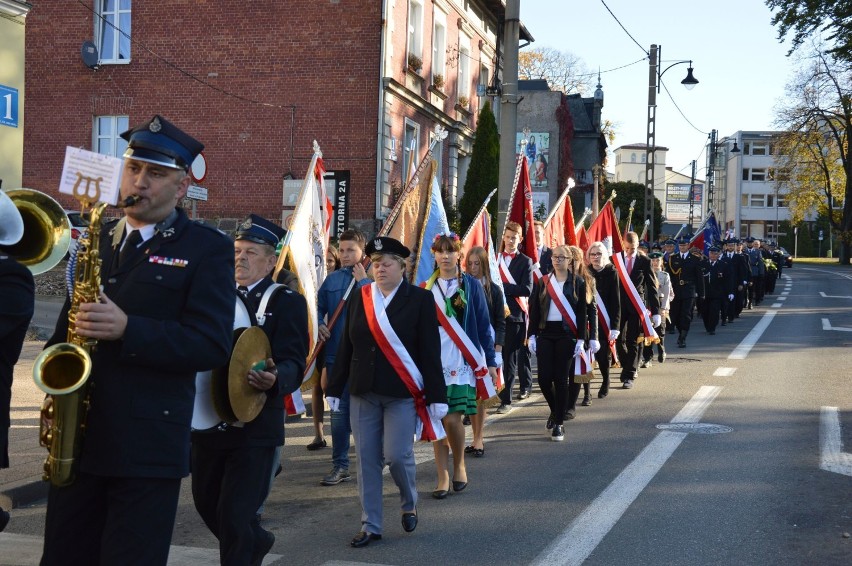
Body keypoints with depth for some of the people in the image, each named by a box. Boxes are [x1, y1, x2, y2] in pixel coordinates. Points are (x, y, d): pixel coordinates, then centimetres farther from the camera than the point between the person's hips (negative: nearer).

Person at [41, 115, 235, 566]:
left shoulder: (207, 249, -2)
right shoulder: (97, 239, 15)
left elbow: (212, 345, -12)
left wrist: (128, 329, -23)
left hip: (148, 447, -5)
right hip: (74, 434, 5)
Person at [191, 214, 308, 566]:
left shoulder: (287, 302, -6)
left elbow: (294, 363, -16)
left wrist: (274, 379, -38)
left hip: (255, 428, -6)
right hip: (208, 421, 6)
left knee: (235, 515, -7)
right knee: (206, 503, 17)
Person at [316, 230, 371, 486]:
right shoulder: (332, 279, 8)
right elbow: (320, 307, 17)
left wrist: (362, 280, -17)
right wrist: (321, 325, -2)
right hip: (337, 353, 3)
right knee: (339, 410, 6)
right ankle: (340, 465, 14)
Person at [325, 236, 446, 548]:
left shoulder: (420, 299, -4)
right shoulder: (359, 298, 6)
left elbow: (430, 351, -6)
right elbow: (346, 346, 8)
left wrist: (436, 395, -8)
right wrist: (334, 388, 7)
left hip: (402, 393, -3)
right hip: (363, 393, 4)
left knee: (397, 455, -7)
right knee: (367, 459, 5)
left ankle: (409, 505, 23)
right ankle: (370, 526, 14)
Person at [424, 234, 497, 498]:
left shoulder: (471, 285, 4)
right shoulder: (427, 288, 9)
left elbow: (483, 325, 4)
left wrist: (490, 361, 1)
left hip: (462, 362, -2)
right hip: (433, 361, 2)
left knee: (452, 418, -11)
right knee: (437, 419, 0)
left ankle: (459, 465, 14)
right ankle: (443, 478, 8)